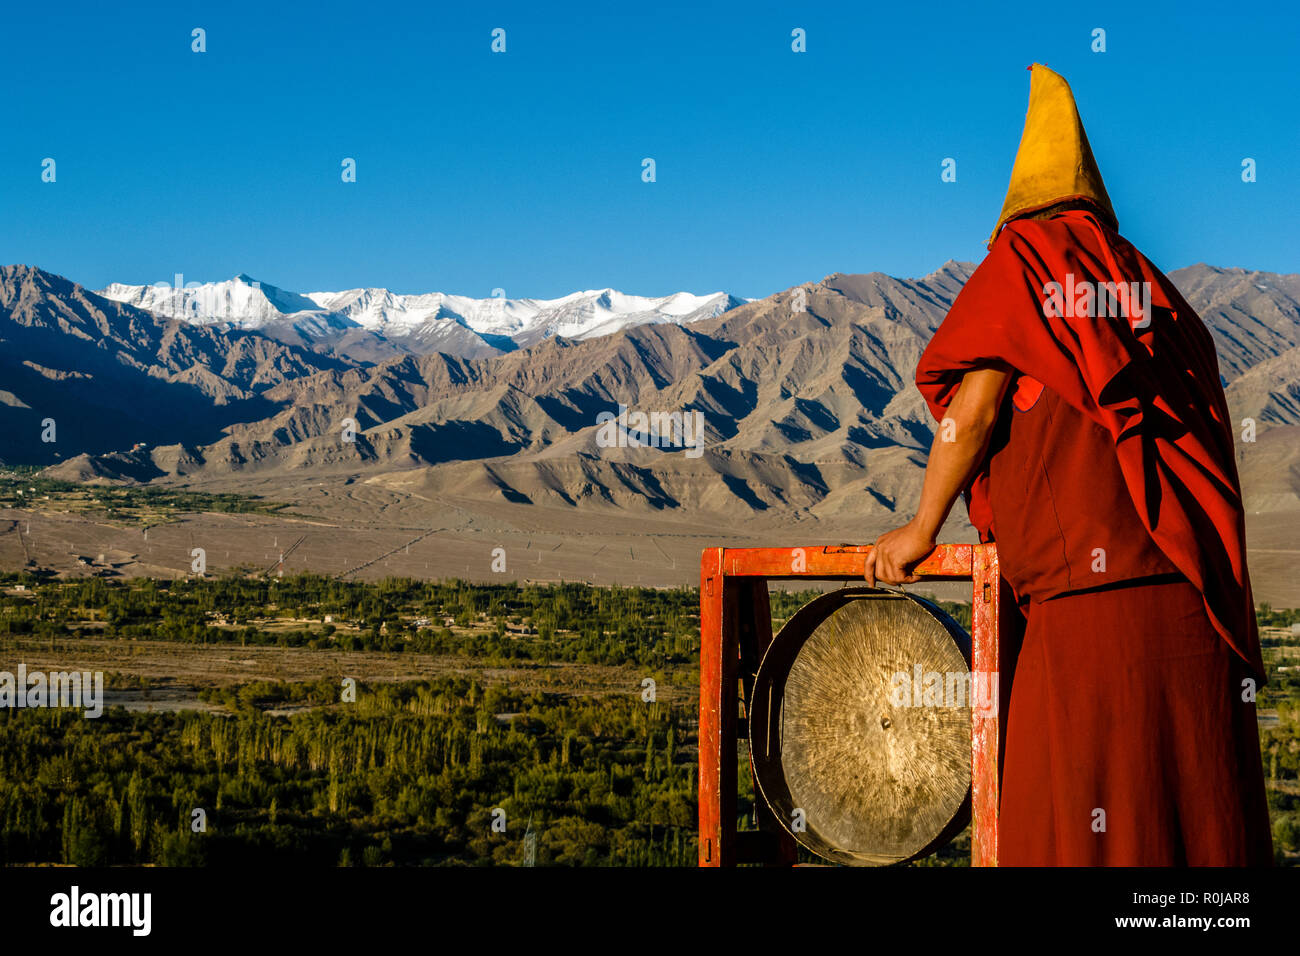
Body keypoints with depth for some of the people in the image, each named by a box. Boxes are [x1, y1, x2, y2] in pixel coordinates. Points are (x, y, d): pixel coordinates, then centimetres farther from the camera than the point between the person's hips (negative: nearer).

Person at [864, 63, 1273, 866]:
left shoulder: (1022, 259, 2)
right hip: (1192, 601, 7)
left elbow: (975, 409, -3)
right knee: (1194, 815, 6)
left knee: (1081, 828, -5)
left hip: (1091, 593, -7)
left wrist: (921, 531, 9)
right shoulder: (1149, 283, 20)